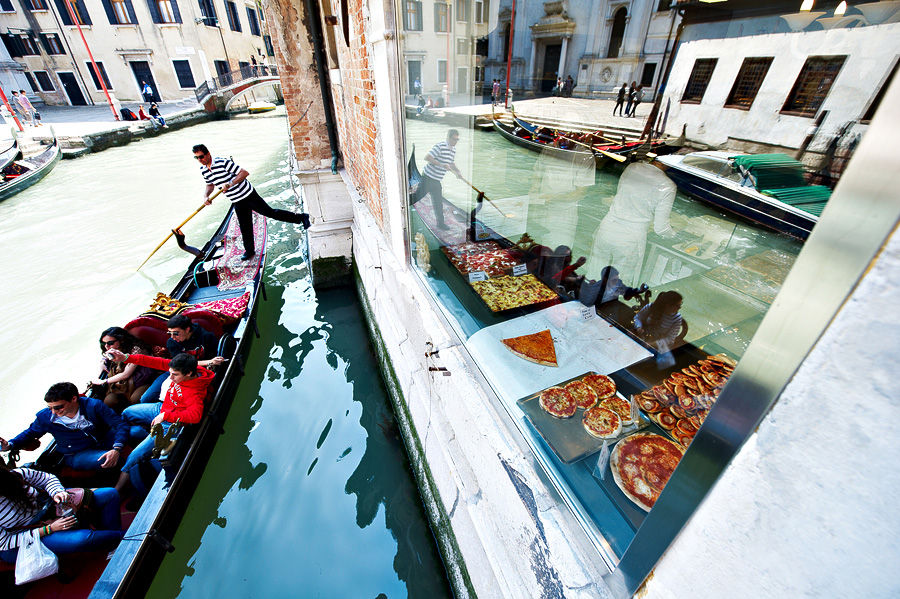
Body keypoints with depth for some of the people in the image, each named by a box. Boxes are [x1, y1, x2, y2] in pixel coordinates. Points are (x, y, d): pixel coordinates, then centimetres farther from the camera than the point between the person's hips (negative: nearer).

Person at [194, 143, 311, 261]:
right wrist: (206, 196, 1)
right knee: (245, 227, 10)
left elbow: (244, 173, -20)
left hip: (247, 194, -6)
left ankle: (301, 217, 7)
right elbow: (210, 185, 20)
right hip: (237, 202, 6)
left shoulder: (222, 162, -18)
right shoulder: (203, 170, 5)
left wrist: (230, 184, -27)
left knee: (270, 212, -5)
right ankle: (249, 250, 25)